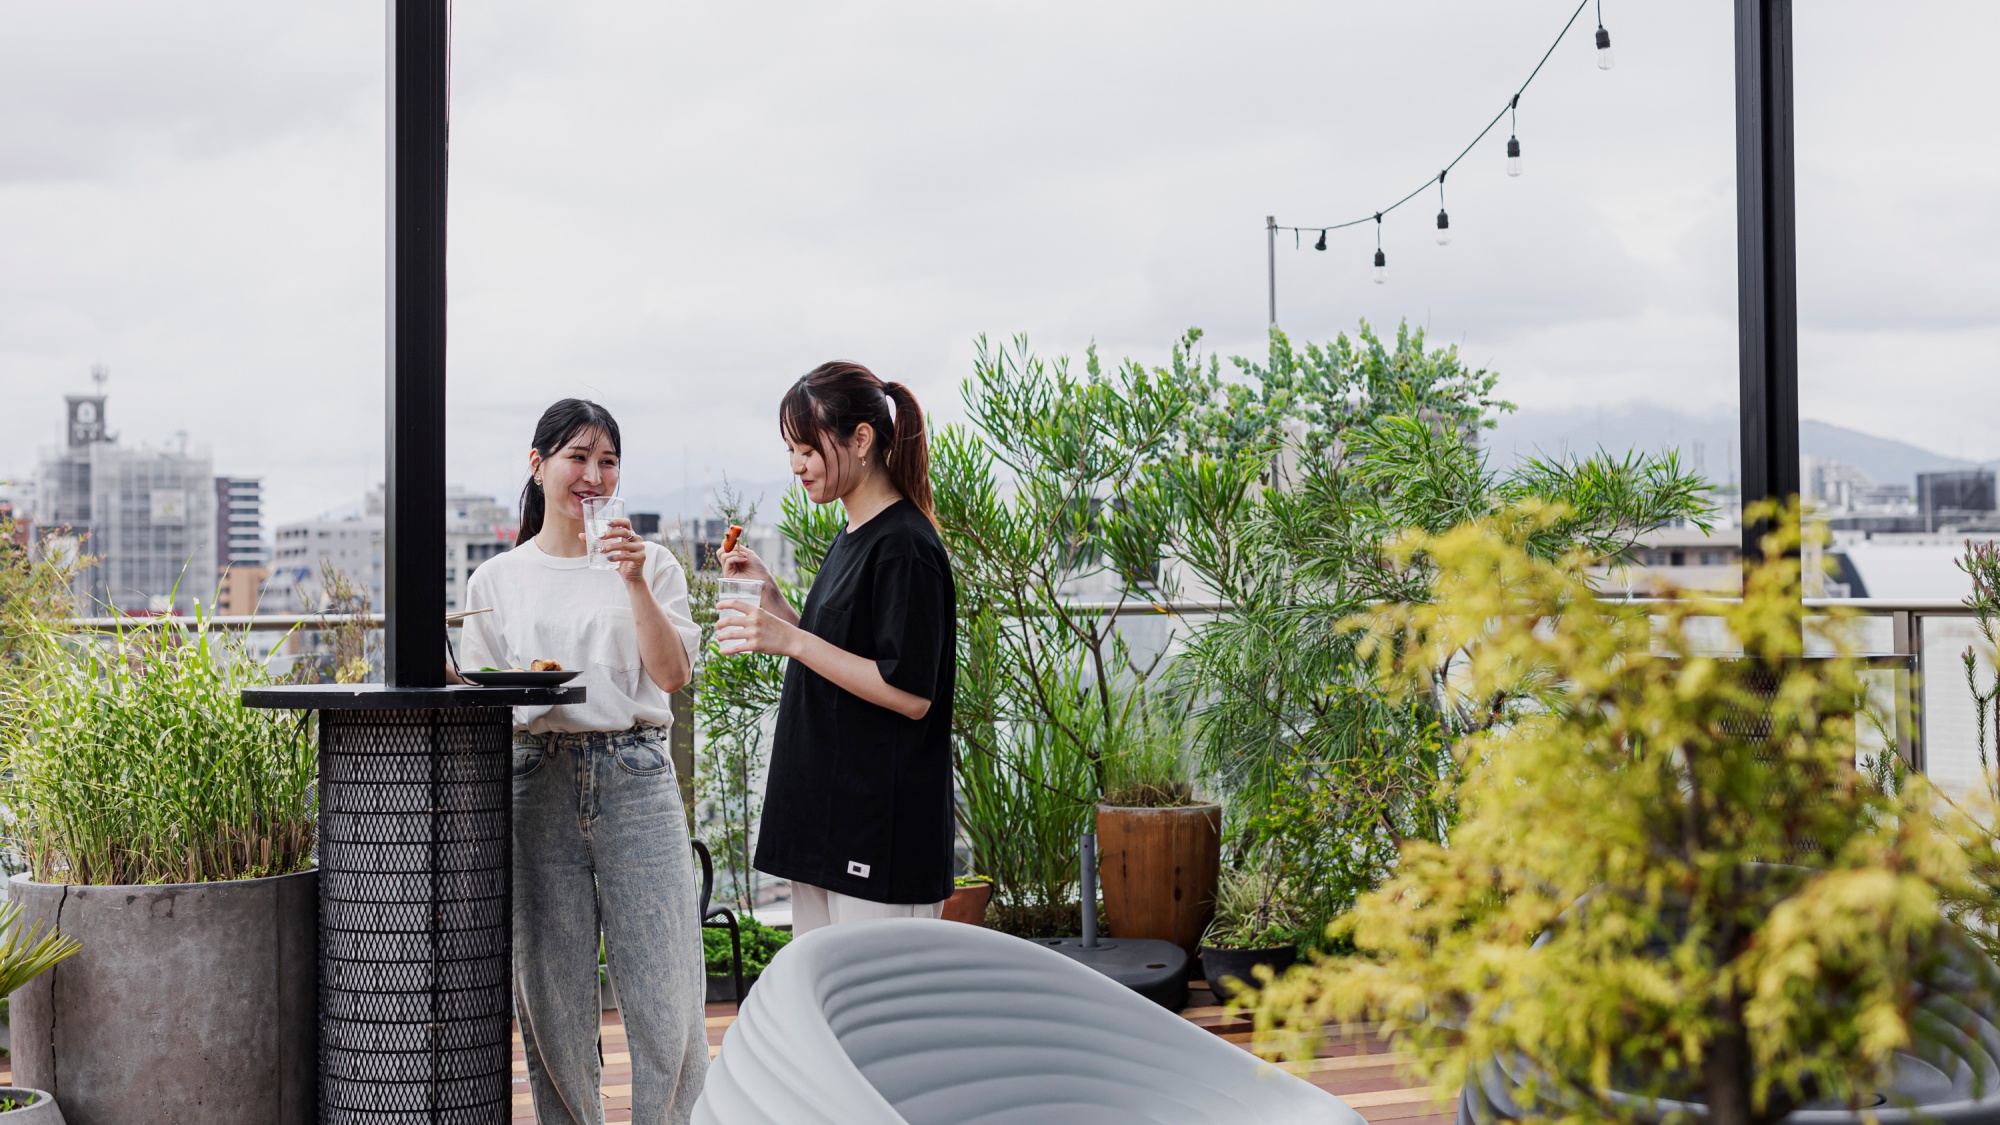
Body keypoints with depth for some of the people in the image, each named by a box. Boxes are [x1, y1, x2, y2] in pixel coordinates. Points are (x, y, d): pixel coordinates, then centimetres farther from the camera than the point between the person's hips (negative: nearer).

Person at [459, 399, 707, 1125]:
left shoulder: (651, 563, 9)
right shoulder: (497, 580, 12)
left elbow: (673, 676, -2)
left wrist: (634, 581, -11)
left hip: (634, 778, -1)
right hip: (538, 783, 1)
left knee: (664, 987, -5)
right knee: (551, 990, 3)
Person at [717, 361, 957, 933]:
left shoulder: (904, 547, -14)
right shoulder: (851, 538, 16)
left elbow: (911, 694, -19)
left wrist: (792, 641, -21)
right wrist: (769, 595, 10)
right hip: (822, 820, 10)